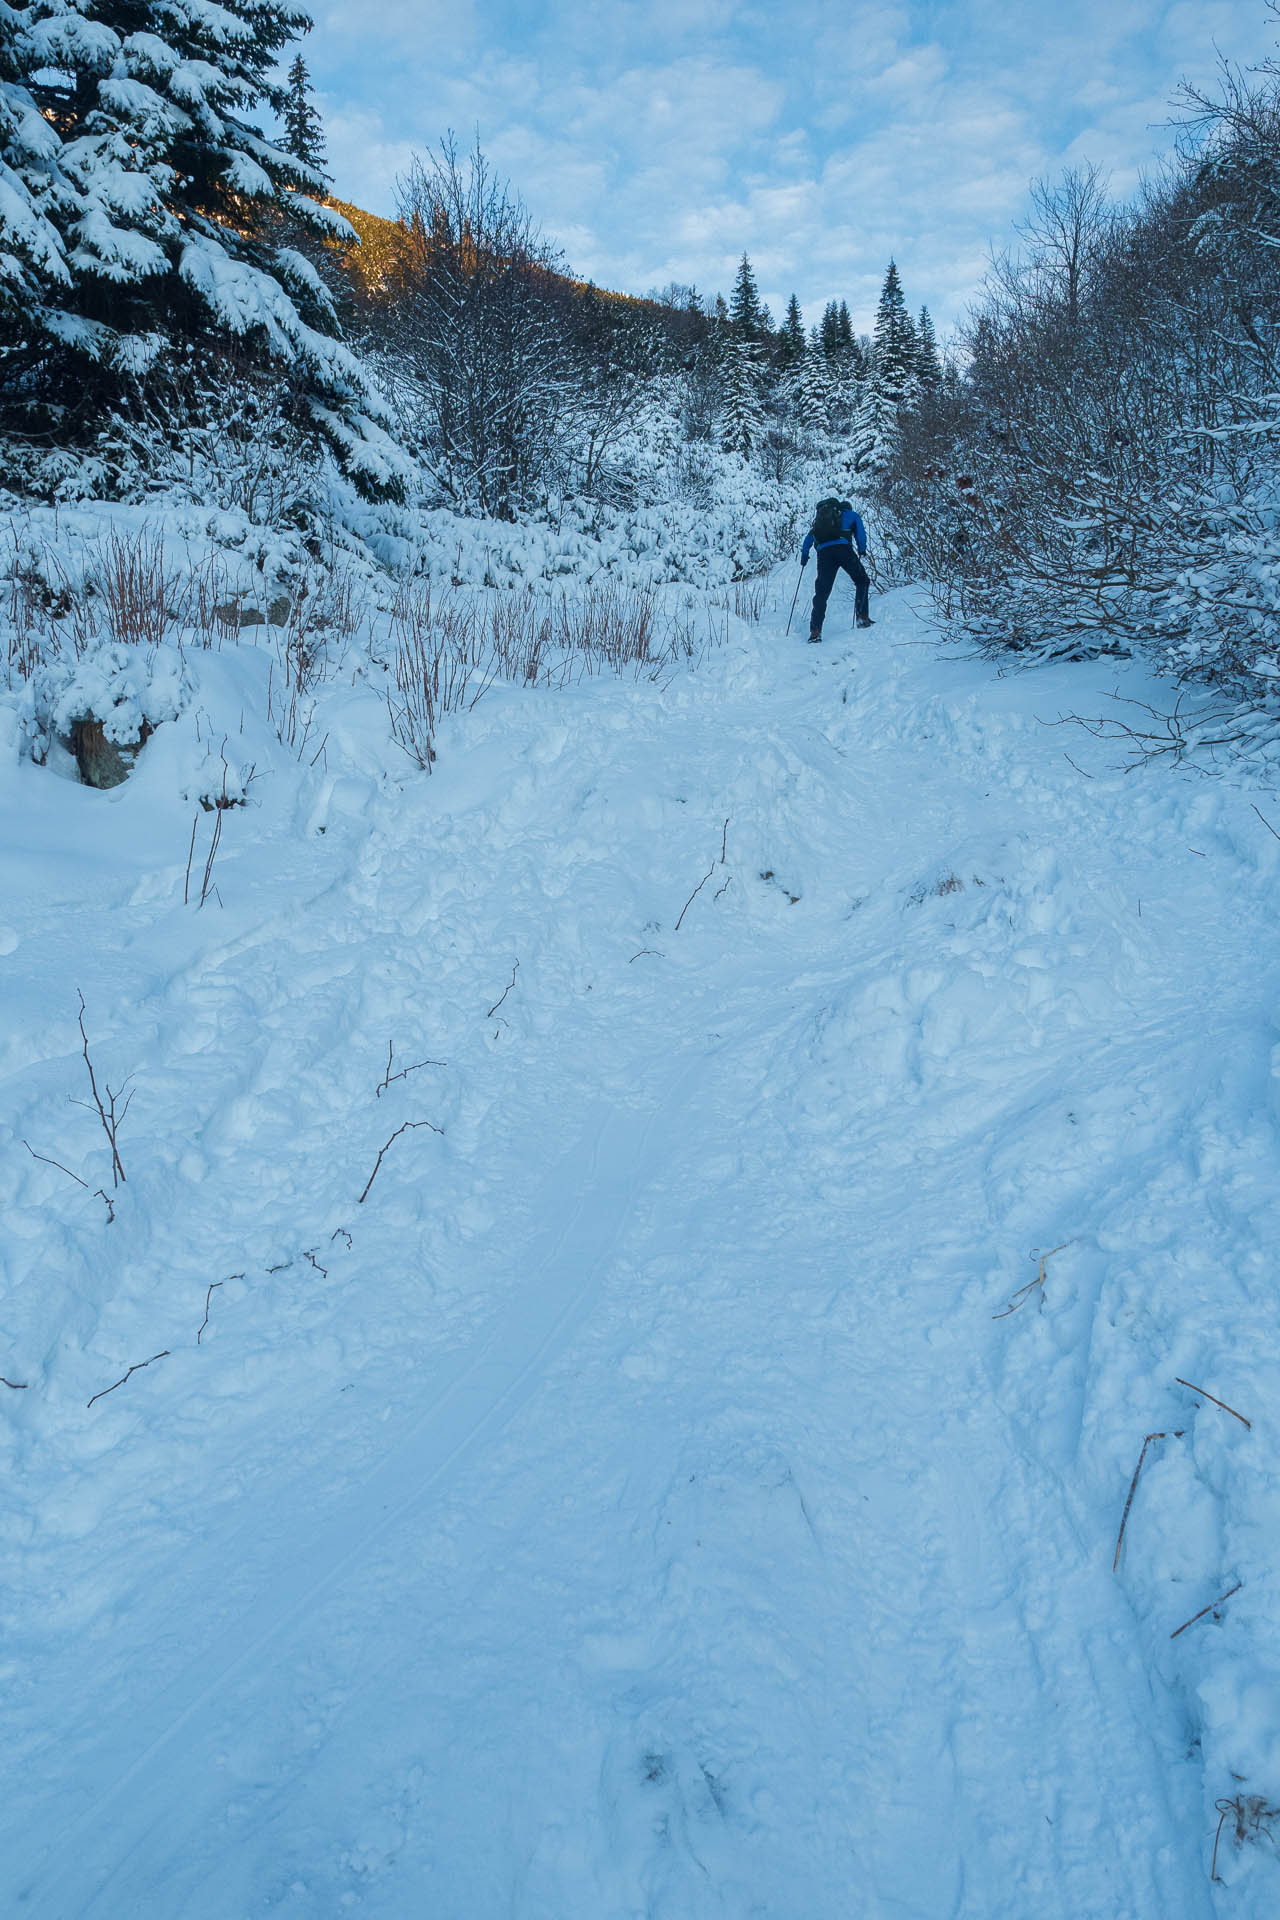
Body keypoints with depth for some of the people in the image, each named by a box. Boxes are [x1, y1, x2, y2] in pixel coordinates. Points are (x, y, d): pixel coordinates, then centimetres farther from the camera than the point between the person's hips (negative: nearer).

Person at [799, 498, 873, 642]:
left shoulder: (820, 517, 34)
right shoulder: (851, 514, 23)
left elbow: (809, 538, 26)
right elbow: (860, 532, 11)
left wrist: (804, 556, 27)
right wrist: (862, 550, 21)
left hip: (823, 552, 3)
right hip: (842, 548, -3)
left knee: (822, 592, 0)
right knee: (862, 580, 13)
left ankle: (815, 630, -10)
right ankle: (862, 617, 0)